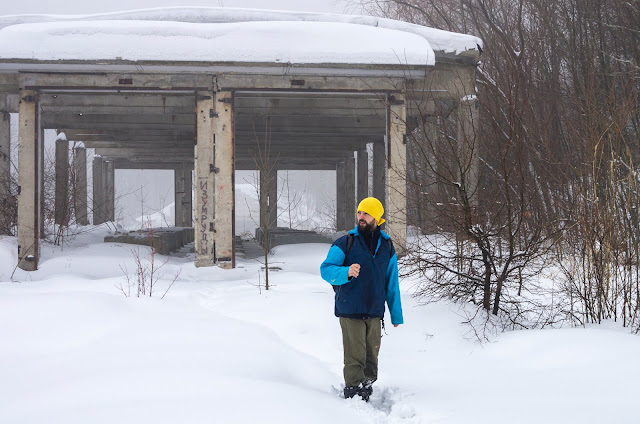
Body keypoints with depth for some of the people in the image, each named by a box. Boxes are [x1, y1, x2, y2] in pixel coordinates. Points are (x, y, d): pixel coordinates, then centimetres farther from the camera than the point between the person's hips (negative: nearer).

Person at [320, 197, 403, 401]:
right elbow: (326, 269, -6)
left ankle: (366, 390, 20)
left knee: (371, 357, 7)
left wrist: (396, 315, 15)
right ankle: (353, 394, -5)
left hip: (375, 313, 4)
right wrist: (347, 272, -26)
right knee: (355, 358, -9)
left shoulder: (387, 247, 12)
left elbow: (392, 284, 17)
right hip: (350, 312, -4)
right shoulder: (345, 243, 0)